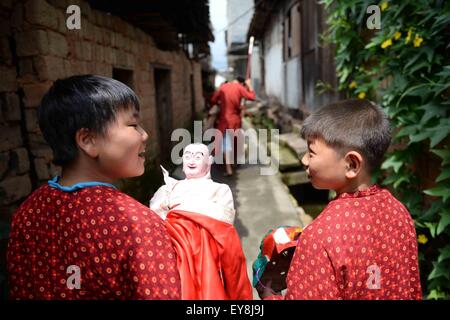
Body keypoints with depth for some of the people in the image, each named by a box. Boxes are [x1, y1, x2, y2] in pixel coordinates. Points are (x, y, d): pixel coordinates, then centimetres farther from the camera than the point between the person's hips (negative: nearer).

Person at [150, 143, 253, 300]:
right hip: (172, 230, 2)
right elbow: (153, 213, 15)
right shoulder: (173, 185, 27)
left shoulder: (220, 188, 21)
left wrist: (186, 204, 5)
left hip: (205, 232, -2)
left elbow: (224, 217, 4)